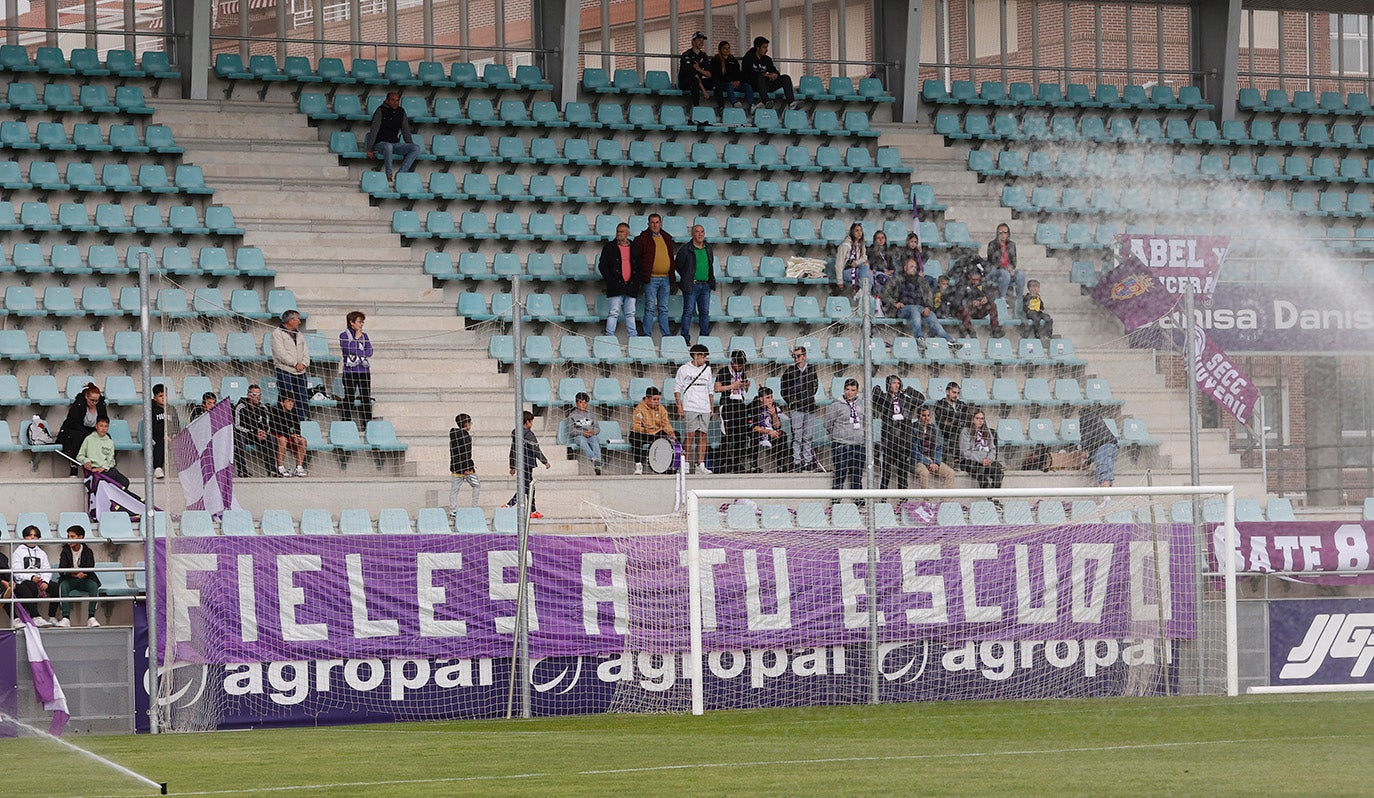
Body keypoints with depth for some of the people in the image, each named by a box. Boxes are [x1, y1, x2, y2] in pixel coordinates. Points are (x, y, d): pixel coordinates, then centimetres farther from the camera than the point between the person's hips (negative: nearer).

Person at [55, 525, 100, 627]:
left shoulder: (88, 552, 1)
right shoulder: (65, 551, 1)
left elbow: (90, 569, -9)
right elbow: (62, 570, -11)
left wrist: (81, 574, -31)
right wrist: (75, 574, -29)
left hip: (84, 580, 0)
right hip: (69, 579, 0)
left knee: (94, 585, -32)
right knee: (63, 586, -34)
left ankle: (91, 617, -31)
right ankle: (65, 618, -38)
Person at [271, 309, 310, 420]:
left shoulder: (299, 334, 19)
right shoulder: (278, 333, -3)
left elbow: (305, 351, 14)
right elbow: (280, 353, -13)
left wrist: (304, 364, -6)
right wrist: (295, 364, -14)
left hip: (300, 373, 6)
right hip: (285, 371, -6)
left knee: (301, 401, 4)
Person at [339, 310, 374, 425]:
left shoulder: (364, 336, 13)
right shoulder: (344, 336, 1)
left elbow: (369, 352, 3)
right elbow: (347, 350, -14)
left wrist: (356, 353, -9)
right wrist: (356, 339, -7)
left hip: (364, 371, 4)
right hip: (350, 371, -4)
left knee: (366, 398, 2)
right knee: (349, 399, -1)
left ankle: (367, 424, 5)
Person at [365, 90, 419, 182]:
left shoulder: (401, 112, 9)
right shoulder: (381, 111, -7)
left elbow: (406, 131, 16)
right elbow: (374, 130, -11)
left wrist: (411, 146, 11)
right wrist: (369, 149, -17)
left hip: (395, 144, 5)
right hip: (380, 143, -5)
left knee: (416, 148, -18)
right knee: (388, 146, -42)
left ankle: (400, 173, -23)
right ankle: (389, 173, -26)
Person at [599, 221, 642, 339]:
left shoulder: (634, 249, 14)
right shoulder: (610, 247, 6)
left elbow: (639, 267, 19)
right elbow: (602, 265, 3)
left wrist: (639, 282, 6)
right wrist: (610, 280, -6)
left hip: (631, 286, 3)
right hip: (616, 286, -3)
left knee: (630, 314, 5)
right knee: (614, 313, -7)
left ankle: (633, 337, 6)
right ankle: (609, 337, -7)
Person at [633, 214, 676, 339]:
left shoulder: (667, 238, 14)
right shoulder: (642, 239, -3)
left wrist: (672, 277, 15)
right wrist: (642, 276, -7)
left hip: (665, 278, 5)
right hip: (651, 279, -5)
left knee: (663, 308, 9)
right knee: (650, 308, -5)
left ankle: (665, 336, 11)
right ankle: (647, 336, -3)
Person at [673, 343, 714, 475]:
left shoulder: (707, 369, 15)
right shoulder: (684, 369, 1)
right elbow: (677, 389, 2)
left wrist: (711, 407, 16)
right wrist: (679, 406, -7)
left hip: (704, 409, 4)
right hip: (689, 408, -4)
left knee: (703, 436, 1)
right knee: (690, 435, -8)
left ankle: (701, 465, 2)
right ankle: (686, 465, -4)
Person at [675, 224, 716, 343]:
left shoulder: (708, 248, 13)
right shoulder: (685, 249, -4)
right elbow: (677, 265, 1)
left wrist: (711, 280, 14)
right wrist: (686, 278, 1)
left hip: (705, 285, 5)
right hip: (691, 285, -5)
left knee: (705, 312, 7)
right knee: (688, 311, -5)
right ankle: (685, 338, -3)